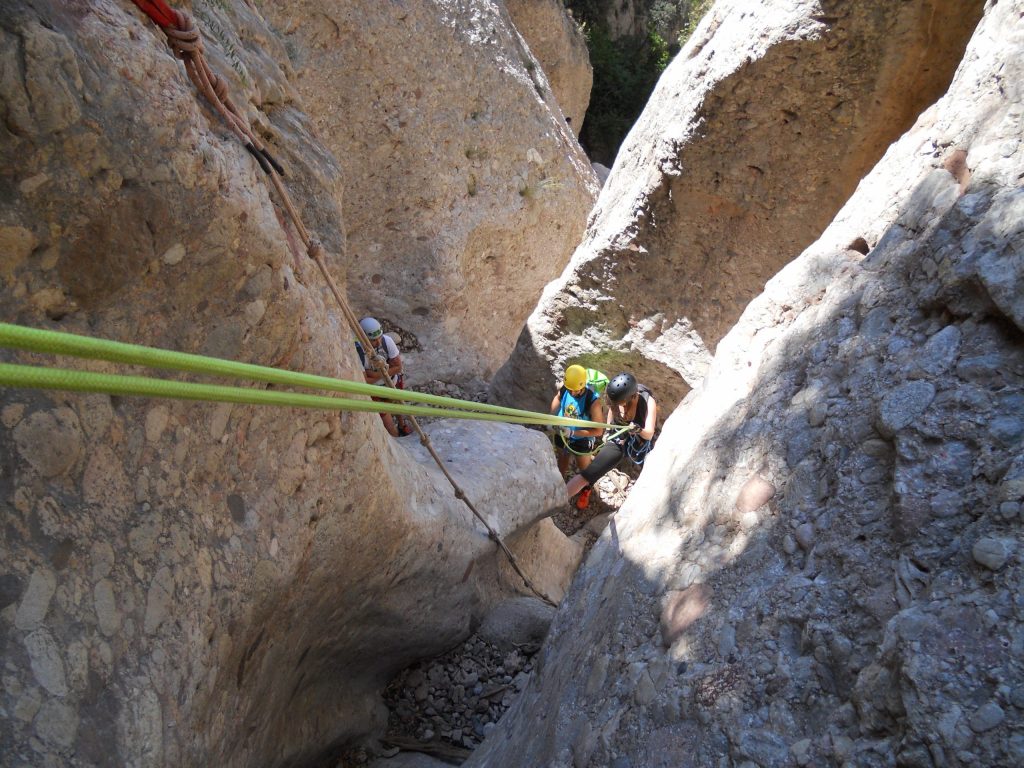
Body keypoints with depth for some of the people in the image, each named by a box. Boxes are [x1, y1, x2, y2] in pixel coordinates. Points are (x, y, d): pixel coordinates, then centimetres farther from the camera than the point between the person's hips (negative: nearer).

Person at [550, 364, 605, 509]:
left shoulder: (593, 401, -35)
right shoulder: (563, 388, -24)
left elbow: (598, 430, -28)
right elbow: (557, 397, -1)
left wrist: (573, 432, -35)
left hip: (582, 440, -3)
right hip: (561, 435, 3)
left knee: (584, 468, 25)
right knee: (562, 462, 31)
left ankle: (586, 492, 56)